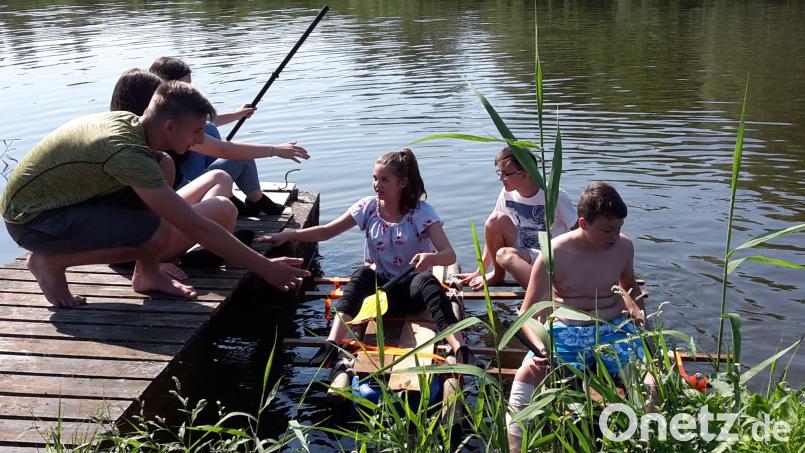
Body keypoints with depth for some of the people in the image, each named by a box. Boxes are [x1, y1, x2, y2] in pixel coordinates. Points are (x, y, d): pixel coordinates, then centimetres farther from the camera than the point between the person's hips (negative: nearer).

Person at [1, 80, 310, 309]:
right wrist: (265, 268, -27)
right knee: (158, 234, -28)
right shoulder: (126, 153, -32)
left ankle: (148, 274, 6)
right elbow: (195, 228, -32)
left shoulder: (128, 120, -6)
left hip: (65, 195, 9)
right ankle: (51, 261, -6)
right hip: (30, 218, -9)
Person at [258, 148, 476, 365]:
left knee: (427, 281, -37)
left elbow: (449, 255, -20)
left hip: (412, 289, -2)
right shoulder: (368, 207, -2)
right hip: (381, 285, 2)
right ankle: (331, 345, -45)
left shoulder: (422, 212, -11)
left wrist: (430, 257, -44)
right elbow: (326, 231, -1)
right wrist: (288, 235, -14)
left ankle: (461, 350, -52)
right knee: (362, 274, -32)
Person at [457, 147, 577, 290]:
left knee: (505, 254, -34)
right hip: (524, 254, 6)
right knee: (496, 219, -19)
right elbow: (493, 232, 4)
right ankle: (498, 274, -2)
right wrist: (479, 271, 2)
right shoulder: (508, 193, -1)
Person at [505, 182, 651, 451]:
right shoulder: (555, 254, -11)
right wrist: (541, 347, -28)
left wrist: (639, 314, 4)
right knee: (526, 376, -29)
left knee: (652, 383, -24)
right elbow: (526, 314, -8)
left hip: (615, 329, 3)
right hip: (567, 332, -3)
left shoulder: (624, 246, 1)